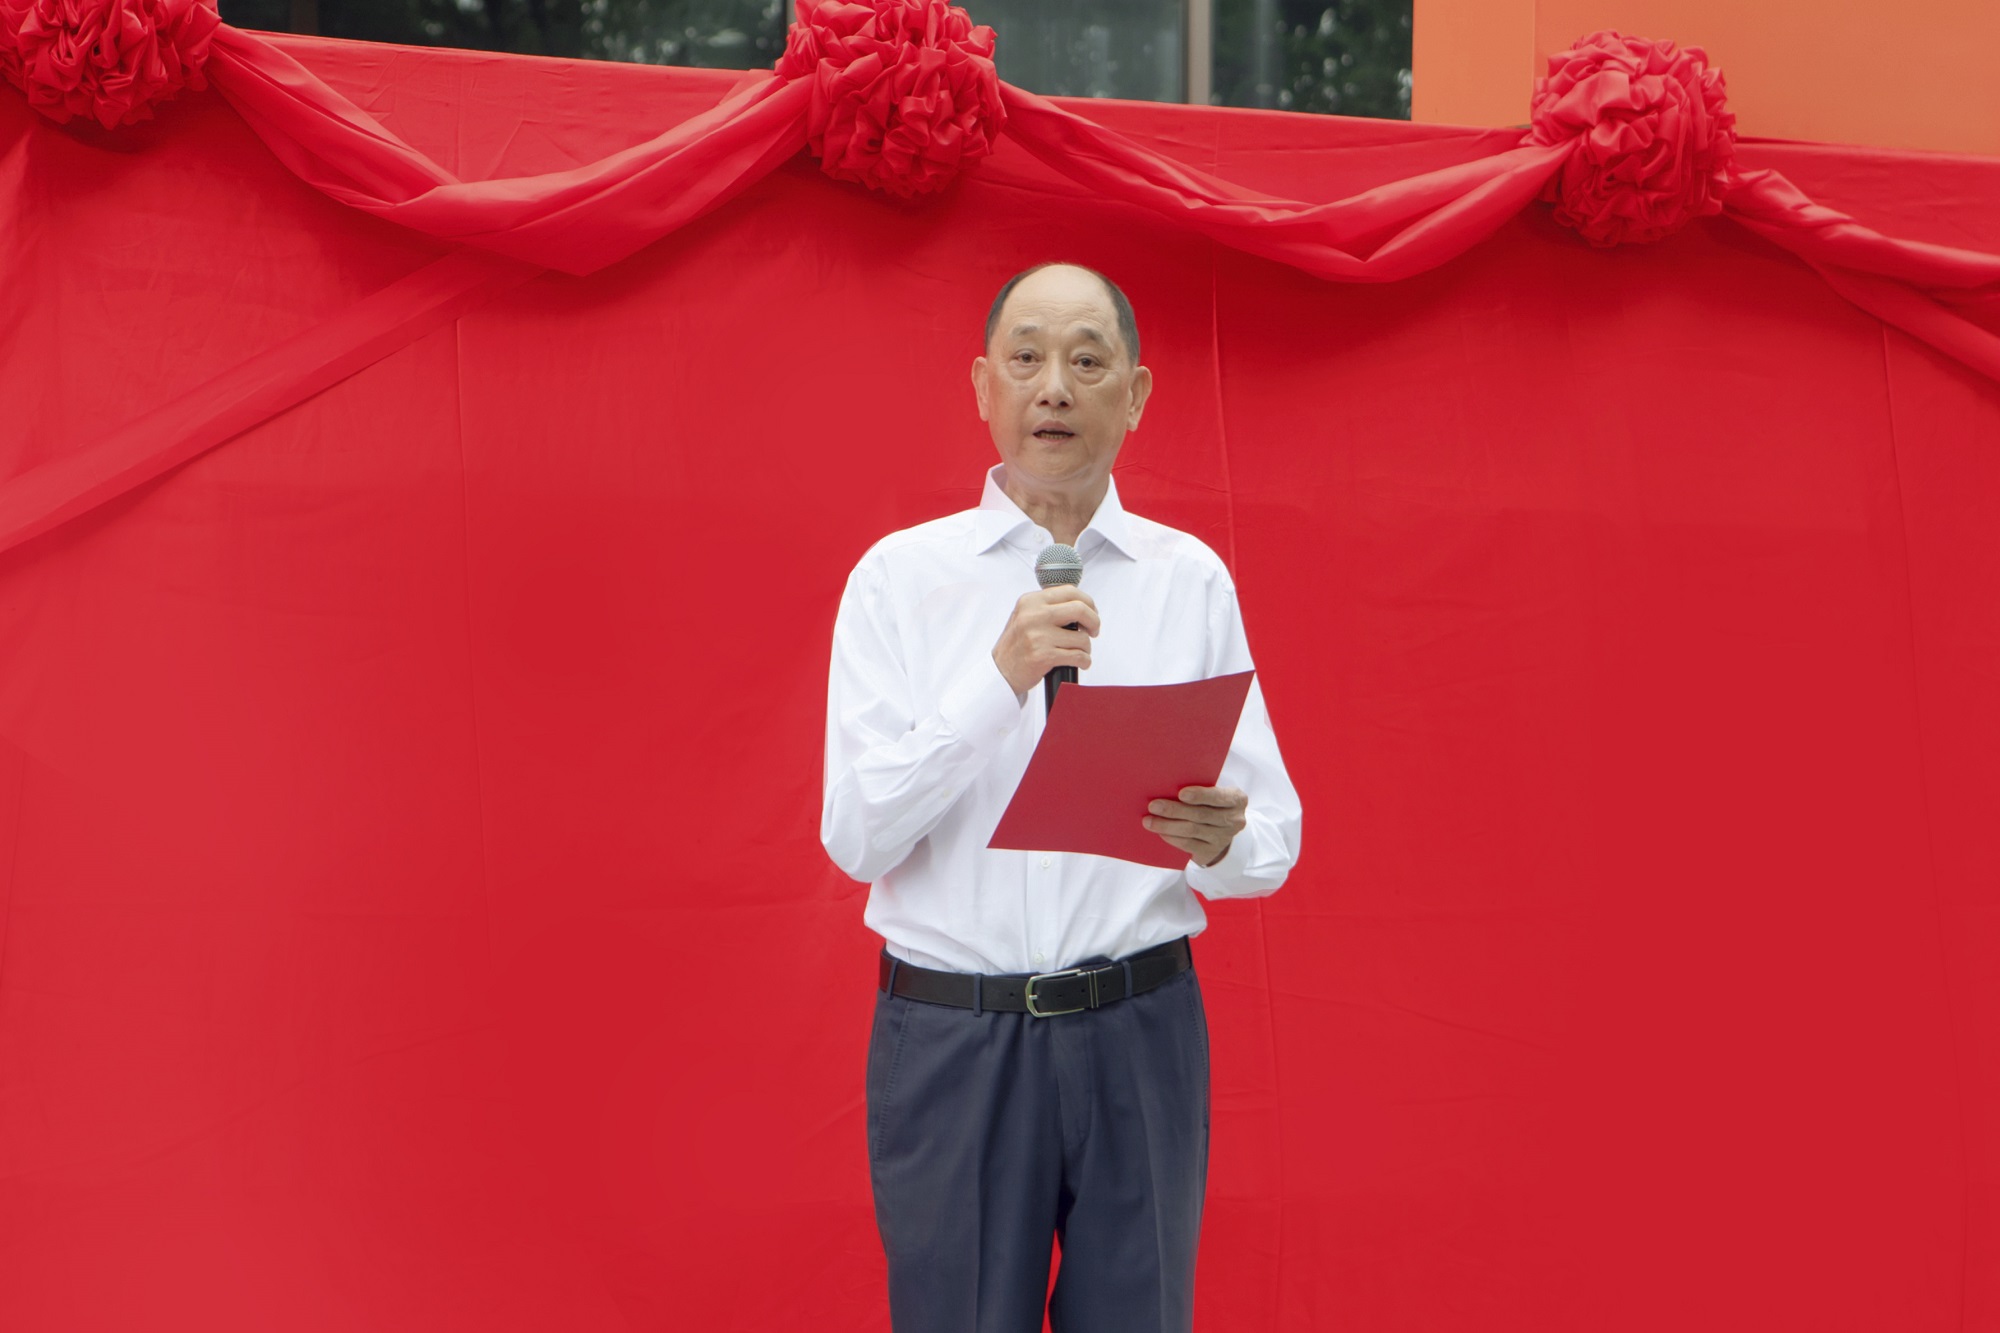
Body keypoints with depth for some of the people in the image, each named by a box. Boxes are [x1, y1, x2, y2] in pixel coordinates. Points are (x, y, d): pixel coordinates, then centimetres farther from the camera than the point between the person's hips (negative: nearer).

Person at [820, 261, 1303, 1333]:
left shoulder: (1191, 580, 6)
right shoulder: (899, 577, 1)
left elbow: (1274, 839, 4)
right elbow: (856, 835, -8)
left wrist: (1223, 839, -20)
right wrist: (1000, 680, -19)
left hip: (1140, 1035, 1)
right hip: (949, 1037, -1)